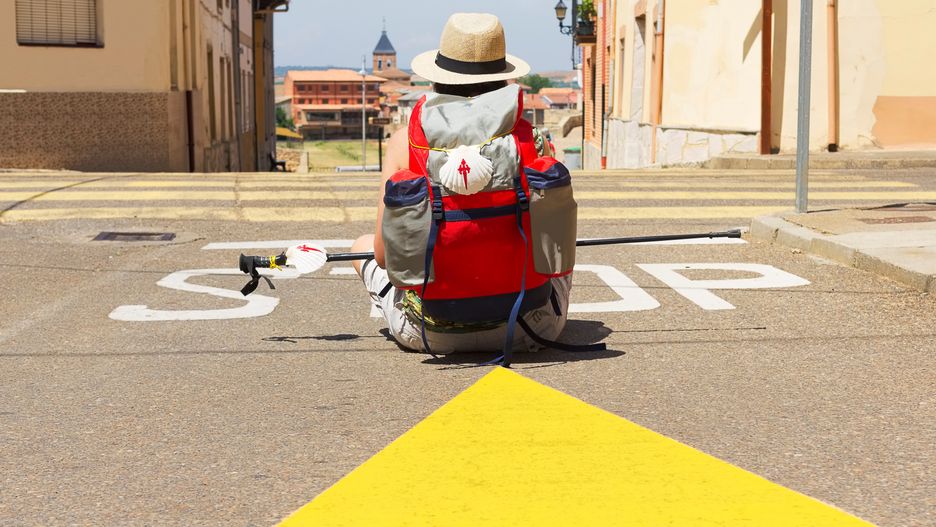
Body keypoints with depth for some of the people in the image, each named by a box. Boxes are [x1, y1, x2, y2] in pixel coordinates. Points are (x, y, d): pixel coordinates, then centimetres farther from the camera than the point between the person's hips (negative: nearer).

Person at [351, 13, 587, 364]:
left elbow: (383, 254, -4)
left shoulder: (406, 143, -8)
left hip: (431, 334, 0)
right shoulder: (534, 143, -7)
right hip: (529, 331, 1)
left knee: (362, 246, 30)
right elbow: (557, 248, 3)